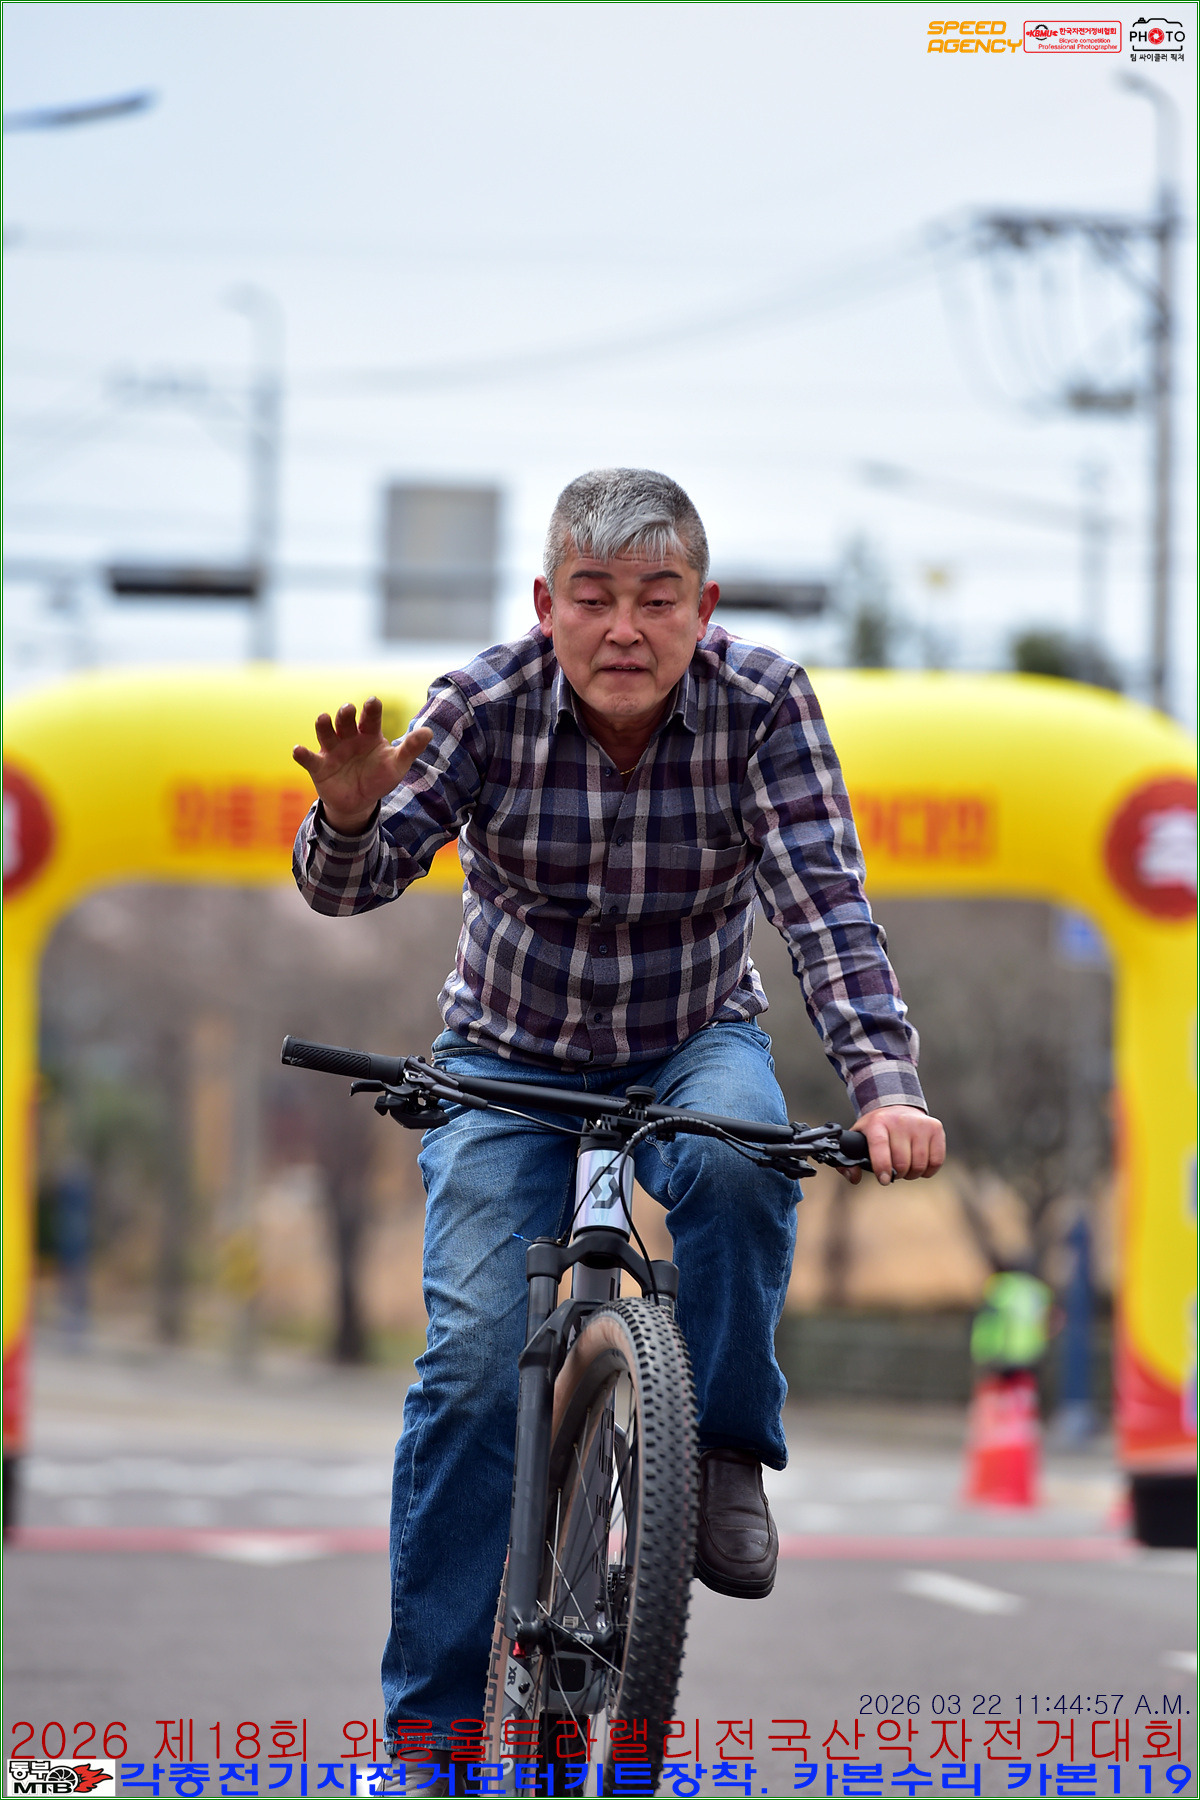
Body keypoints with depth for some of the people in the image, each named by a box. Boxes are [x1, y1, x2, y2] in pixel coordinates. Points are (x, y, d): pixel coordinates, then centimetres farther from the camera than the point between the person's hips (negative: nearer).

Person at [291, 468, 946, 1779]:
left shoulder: (762, 705, -19)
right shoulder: (486, 706, -18)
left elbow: (824, 905, -27)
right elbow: (352, 886, -23)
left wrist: (884, 1082, -42)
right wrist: (349, 819, -48)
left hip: (694, 1045, 0)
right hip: (512, 1064, 0)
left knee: (735, 1158, -36)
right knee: (476, 1358, -16)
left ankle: (722, 1451, -13)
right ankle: (431, 1717, -6)